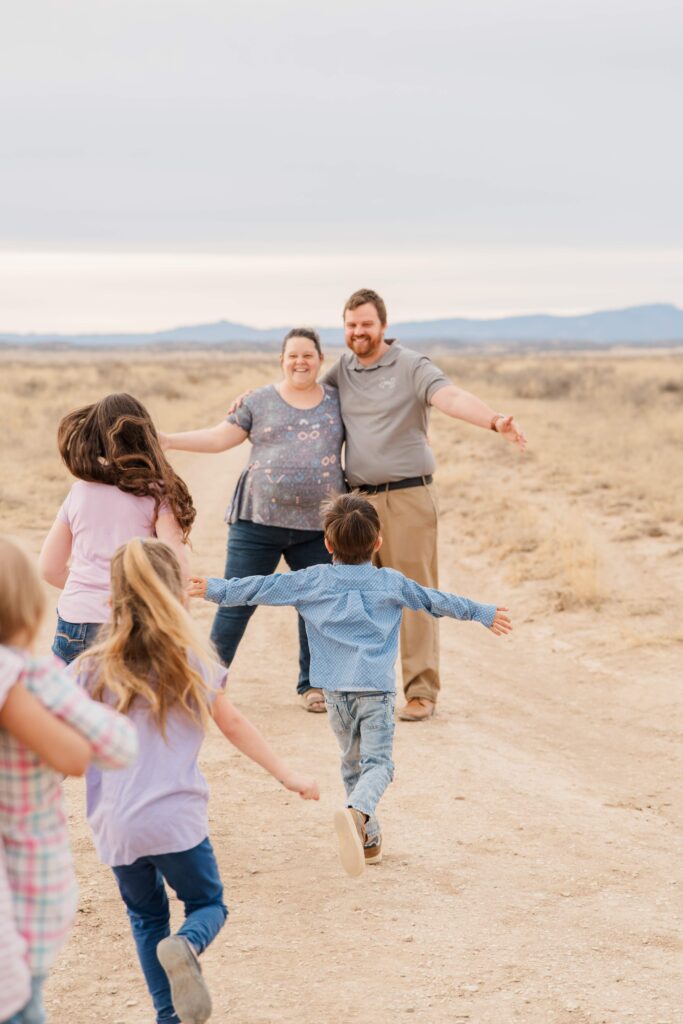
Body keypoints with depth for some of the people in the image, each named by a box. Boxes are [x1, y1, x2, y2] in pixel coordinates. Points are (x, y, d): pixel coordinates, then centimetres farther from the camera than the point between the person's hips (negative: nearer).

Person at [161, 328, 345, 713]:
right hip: (259, 521, -1)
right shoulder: (259, 401, 5)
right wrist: (164, 440, -3)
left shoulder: (338, 402, 9)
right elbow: (218, 438, 3)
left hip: (317, 524, 2)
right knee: (237, 602, -2)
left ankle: (312, 684, 20)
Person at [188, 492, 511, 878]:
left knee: (353, 762, 19)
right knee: (378, 763, -8)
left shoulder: (313, 580, 7)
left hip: (336, 690, 2)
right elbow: (437, 601, 18)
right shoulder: (392, 583, 8)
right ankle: (357, 813, -37)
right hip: (377, 688, -2)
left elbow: (263, 588, 10)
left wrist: (215, 589, 21)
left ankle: (368, 839, 21)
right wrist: (482, 613, 32)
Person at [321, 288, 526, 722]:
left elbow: (451, 397, -23)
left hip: (407, 496, -5)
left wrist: (495, 420, -40)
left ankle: (422, 692, -1)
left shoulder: (412, 366, -6)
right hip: (359, 498, 6)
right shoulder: (343, 371, 12)